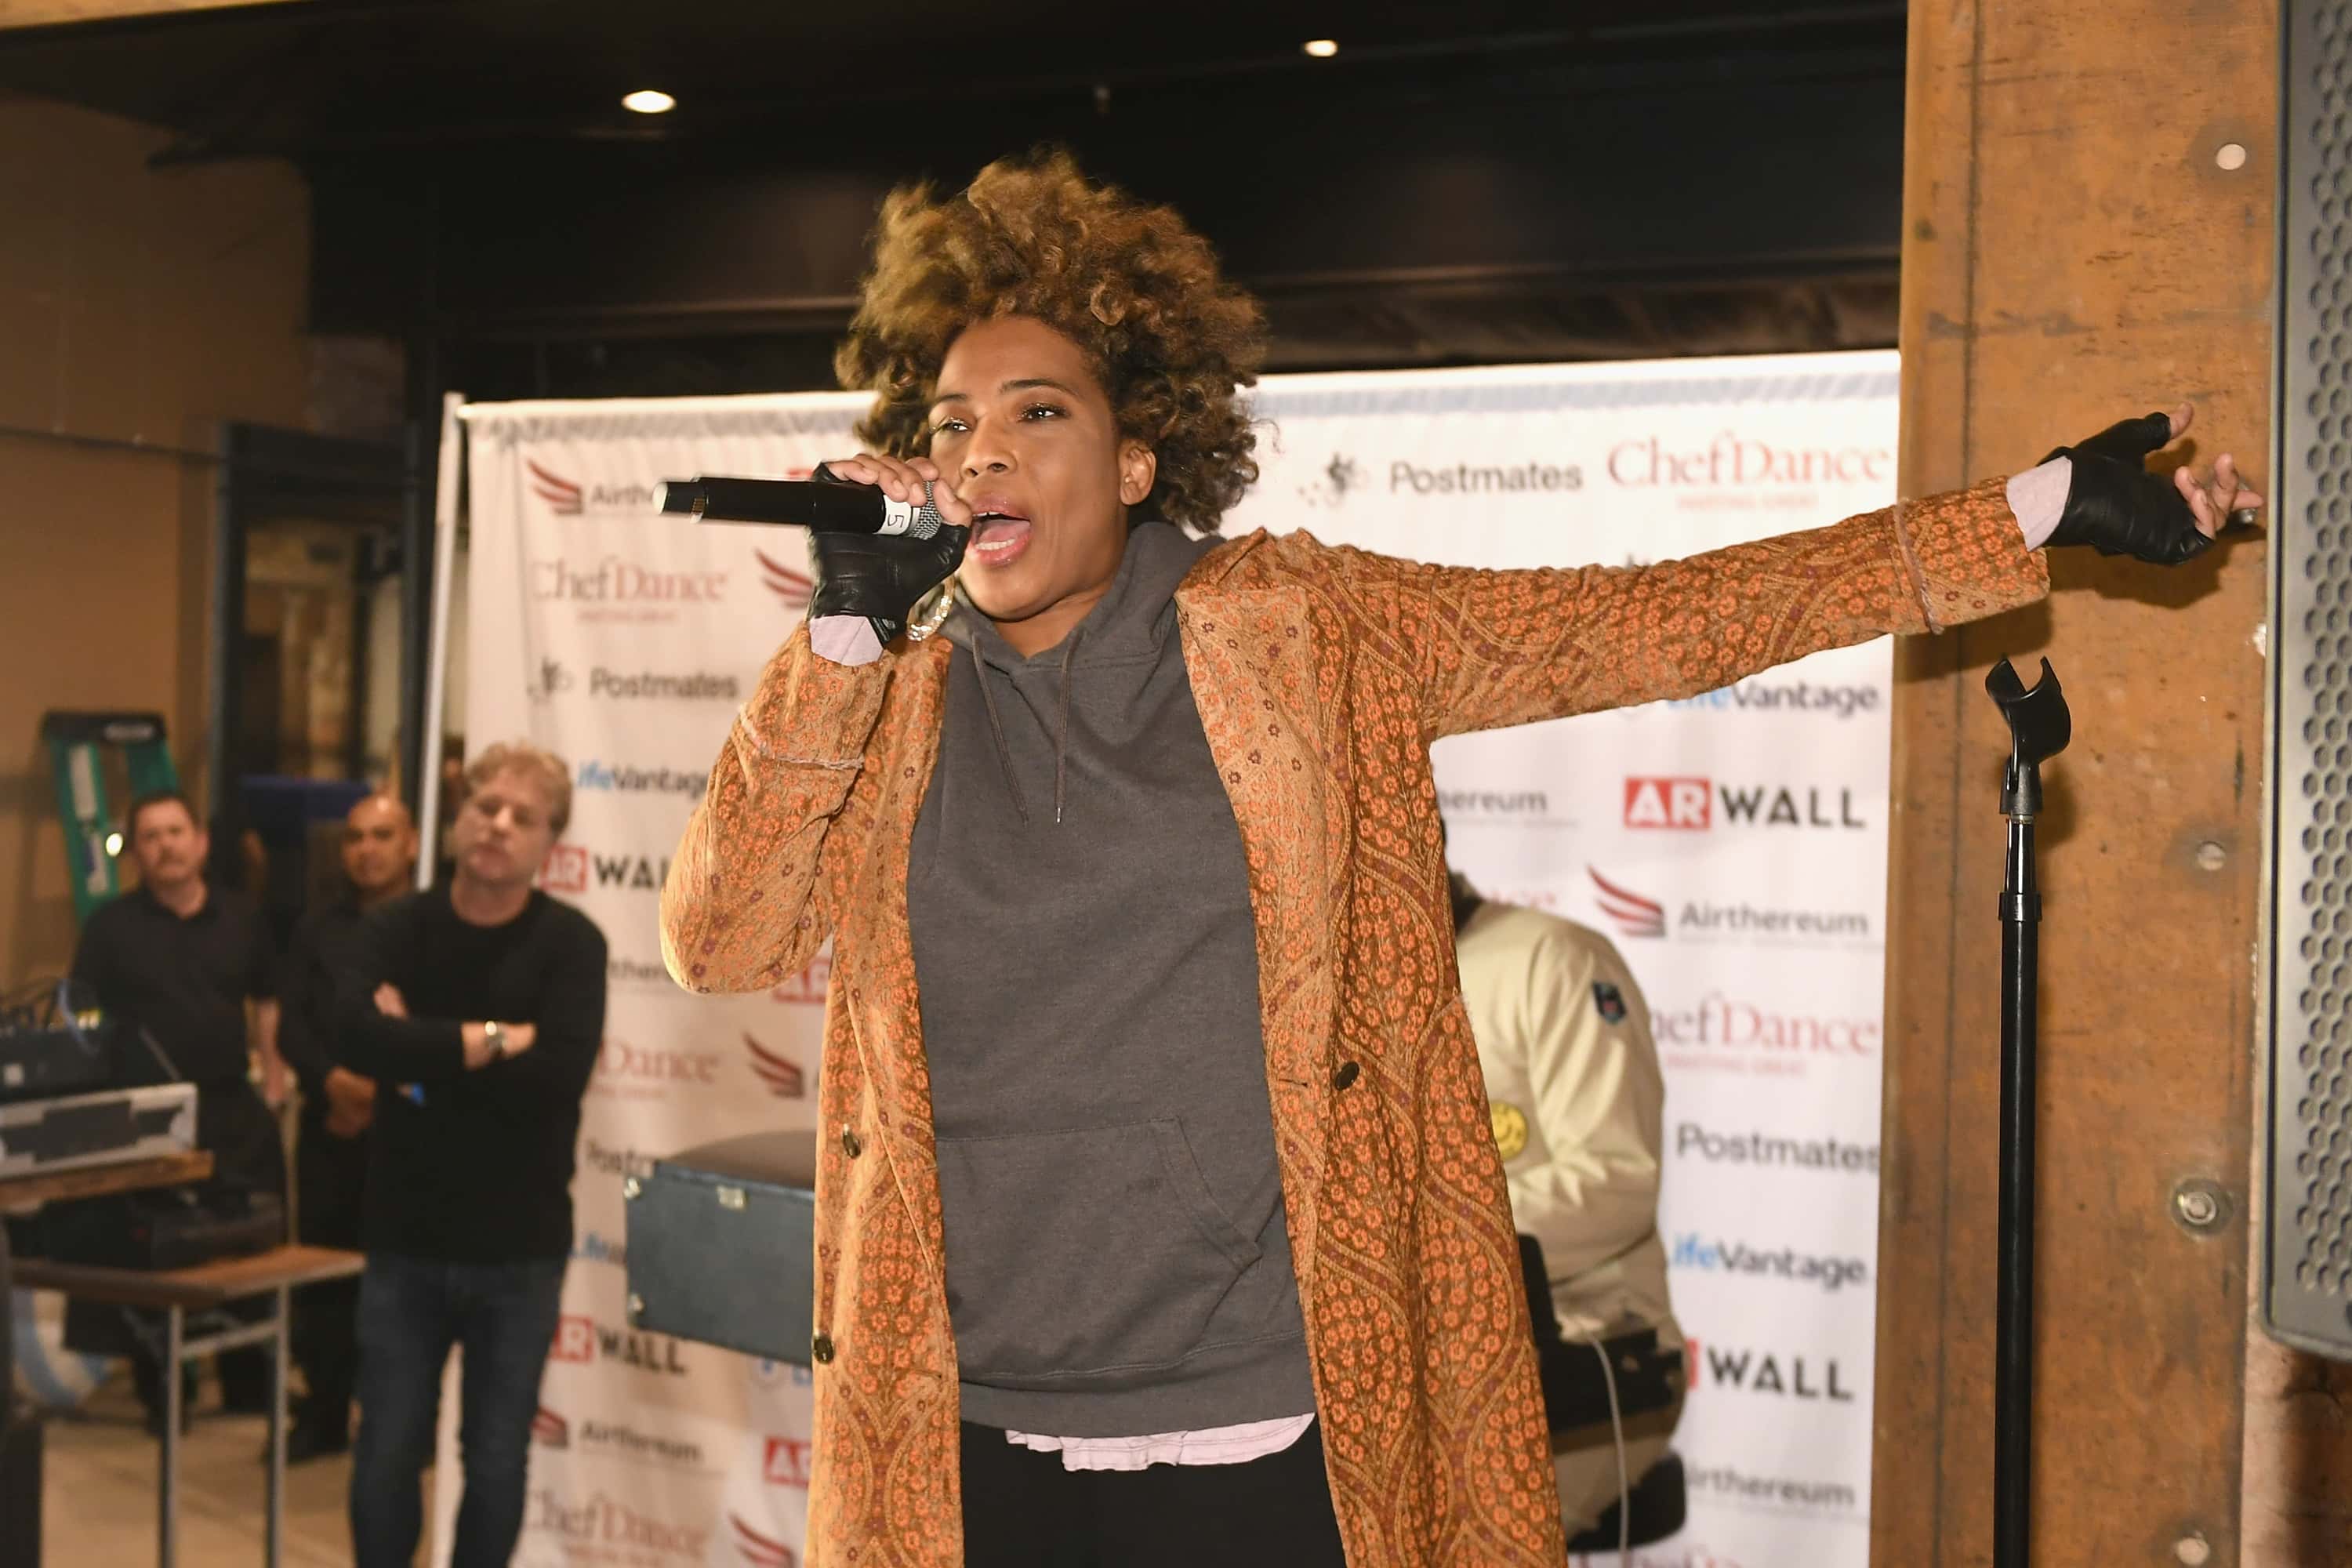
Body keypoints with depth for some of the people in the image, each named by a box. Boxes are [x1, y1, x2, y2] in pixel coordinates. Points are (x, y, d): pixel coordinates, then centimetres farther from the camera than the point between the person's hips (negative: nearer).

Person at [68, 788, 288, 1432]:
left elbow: (265, 1000, 16)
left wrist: (274, 1071, 8)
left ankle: (248, 1386, 24)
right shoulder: (111, 925, -2)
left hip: (234, 1109, 3)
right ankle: (161, 1396, 15)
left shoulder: (241, 917, 7)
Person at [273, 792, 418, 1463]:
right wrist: (332, 1080, -11)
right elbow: (291, 1026, 7)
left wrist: (381, 1093, -11)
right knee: (324, 1273, 7)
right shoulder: (316, 932, 16)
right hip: (330, 1128, 4)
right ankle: (322, 1417, 18)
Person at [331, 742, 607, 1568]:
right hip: (405, 1242, 1)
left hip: (519, 1250, -1)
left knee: (495, 1464, 9)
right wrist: (490, 1042, -21)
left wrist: (421, 1053, -15)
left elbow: (560, 1076, -22)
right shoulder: (397, 928, -1)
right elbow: (356, 1034, -21)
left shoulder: (569, 942, -7)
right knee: (386, 1457, 7)